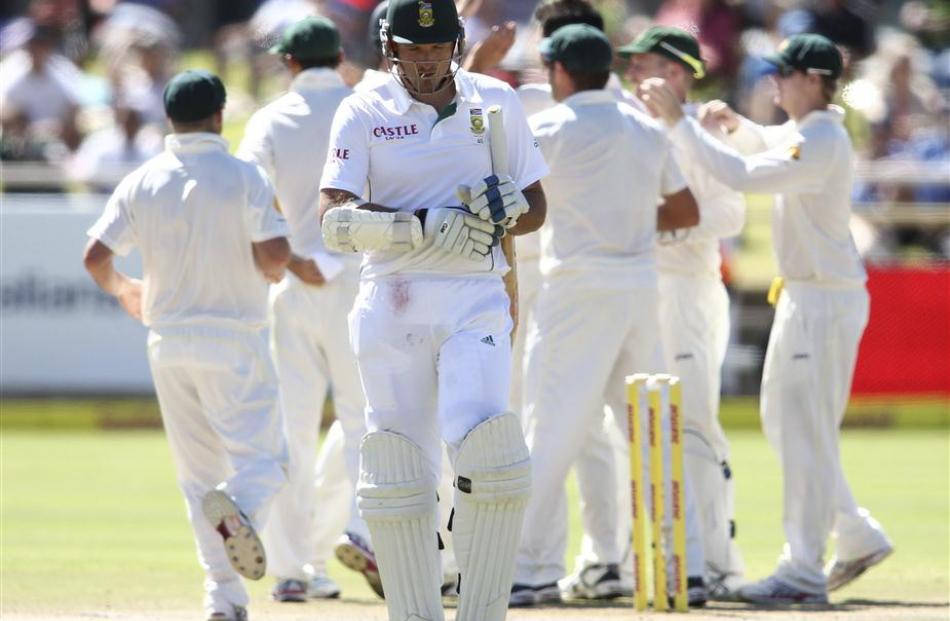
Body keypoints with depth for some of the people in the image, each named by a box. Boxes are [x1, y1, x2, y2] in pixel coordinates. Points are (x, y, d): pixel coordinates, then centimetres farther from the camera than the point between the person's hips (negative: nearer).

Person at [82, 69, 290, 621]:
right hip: (236, 342, -3)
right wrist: (272, 274, 7)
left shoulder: (142, 182, 1)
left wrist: (122, 288, 18)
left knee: (199, 471, 12)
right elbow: (275, 255, -17)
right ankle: (238, 505, -34)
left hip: (170, 343, 3)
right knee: (263, 456, 2)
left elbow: (96, 256, -3)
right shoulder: (245, 178, -8)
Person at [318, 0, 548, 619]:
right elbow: (336, 218, -11)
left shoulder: (496, 102, 8)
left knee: (488, 454, -17)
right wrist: (425, 227, -23)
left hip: (475, 298, 0)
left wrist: (506, 210, -9)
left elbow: (536, 207, 14)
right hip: (390, 305, 0)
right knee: (398, 473, 1)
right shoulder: (363, 114, 2)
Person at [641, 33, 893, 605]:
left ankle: (805, 574, -5)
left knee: (806, 430, -8)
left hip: (825, 300, -10)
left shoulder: (823, 142, -21)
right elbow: (776, 147, 34)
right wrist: (737, 124, 14)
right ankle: (859, 536, 23)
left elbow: (743, 175, -30)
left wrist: (679, 122, -25)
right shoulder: (809, 130, 10)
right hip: (804, 295, 10)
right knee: (783, 420, 17)